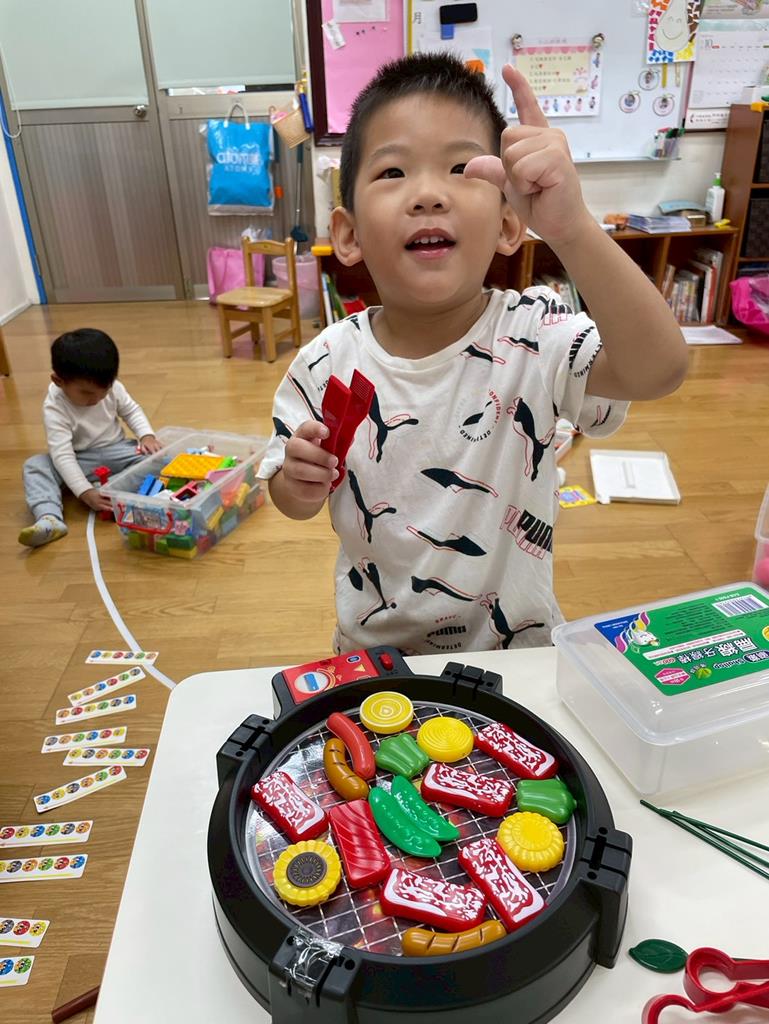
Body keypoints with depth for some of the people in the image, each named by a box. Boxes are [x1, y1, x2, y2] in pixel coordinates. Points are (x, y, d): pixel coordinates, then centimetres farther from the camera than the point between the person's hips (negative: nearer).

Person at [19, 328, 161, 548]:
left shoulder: (112, 388, -12)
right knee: (35, 466, -27)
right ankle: (49, 518, -44)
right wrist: (85, 492, -40)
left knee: (152, 454, -25)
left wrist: (147, 435, -15)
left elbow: (131, 411, 6)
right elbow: (62, 454, -30)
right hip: (80, 462, -2)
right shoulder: (54, 408, -24)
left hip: (115, 452, 2)